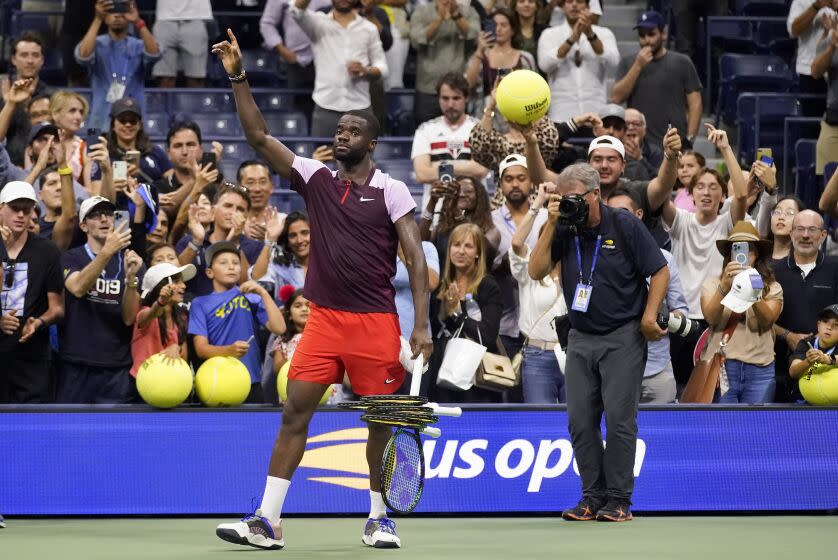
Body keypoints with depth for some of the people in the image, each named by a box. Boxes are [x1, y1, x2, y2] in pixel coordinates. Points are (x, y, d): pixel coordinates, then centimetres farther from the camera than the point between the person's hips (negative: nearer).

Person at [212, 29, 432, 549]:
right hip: (324, 318, 3)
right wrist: (239, 77, -6)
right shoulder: (317, 178, 7)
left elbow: (416, 259, -6)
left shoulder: (392, 191, -2)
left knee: (382, 422, 3)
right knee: (295, 412, -4)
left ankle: (379, 517, 19)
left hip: (376, 323, -2)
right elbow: (259, 136, 3)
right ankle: (267, 520, -6)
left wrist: (422, 324, -14)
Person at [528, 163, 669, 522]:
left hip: (622, 337, -5)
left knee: (619, 419, -6)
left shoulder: (624, 226, -6)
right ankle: (593, 497, 8)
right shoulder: (565, 231, 4)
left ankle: (619, 500, -2)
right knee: (580, 421, 1)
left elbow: (660, 271, -3)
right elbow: (536, 271, -5)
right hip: (580, 337, 5)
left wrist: (648, 317, -10)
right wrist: (551, 226, -11)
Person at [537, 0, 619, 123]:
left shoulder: (603, 34, 11)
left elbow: (612, 62, -7)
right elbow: (545, 64, -8)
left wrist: (591, 35, -21)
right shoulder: (550, 34, 10)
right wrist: (572, 39, -19)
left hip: (595, 111, 0)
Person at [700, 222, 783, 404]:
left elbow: (767, 319, -7)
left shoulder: (772, 287, 10)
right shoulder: (712, 283, 8)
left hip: (759, 370, 1)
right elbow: (710, 317, -9)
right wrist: (725, 285, -24)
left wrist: (753, 293, -26)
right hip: (720, 366, -1)